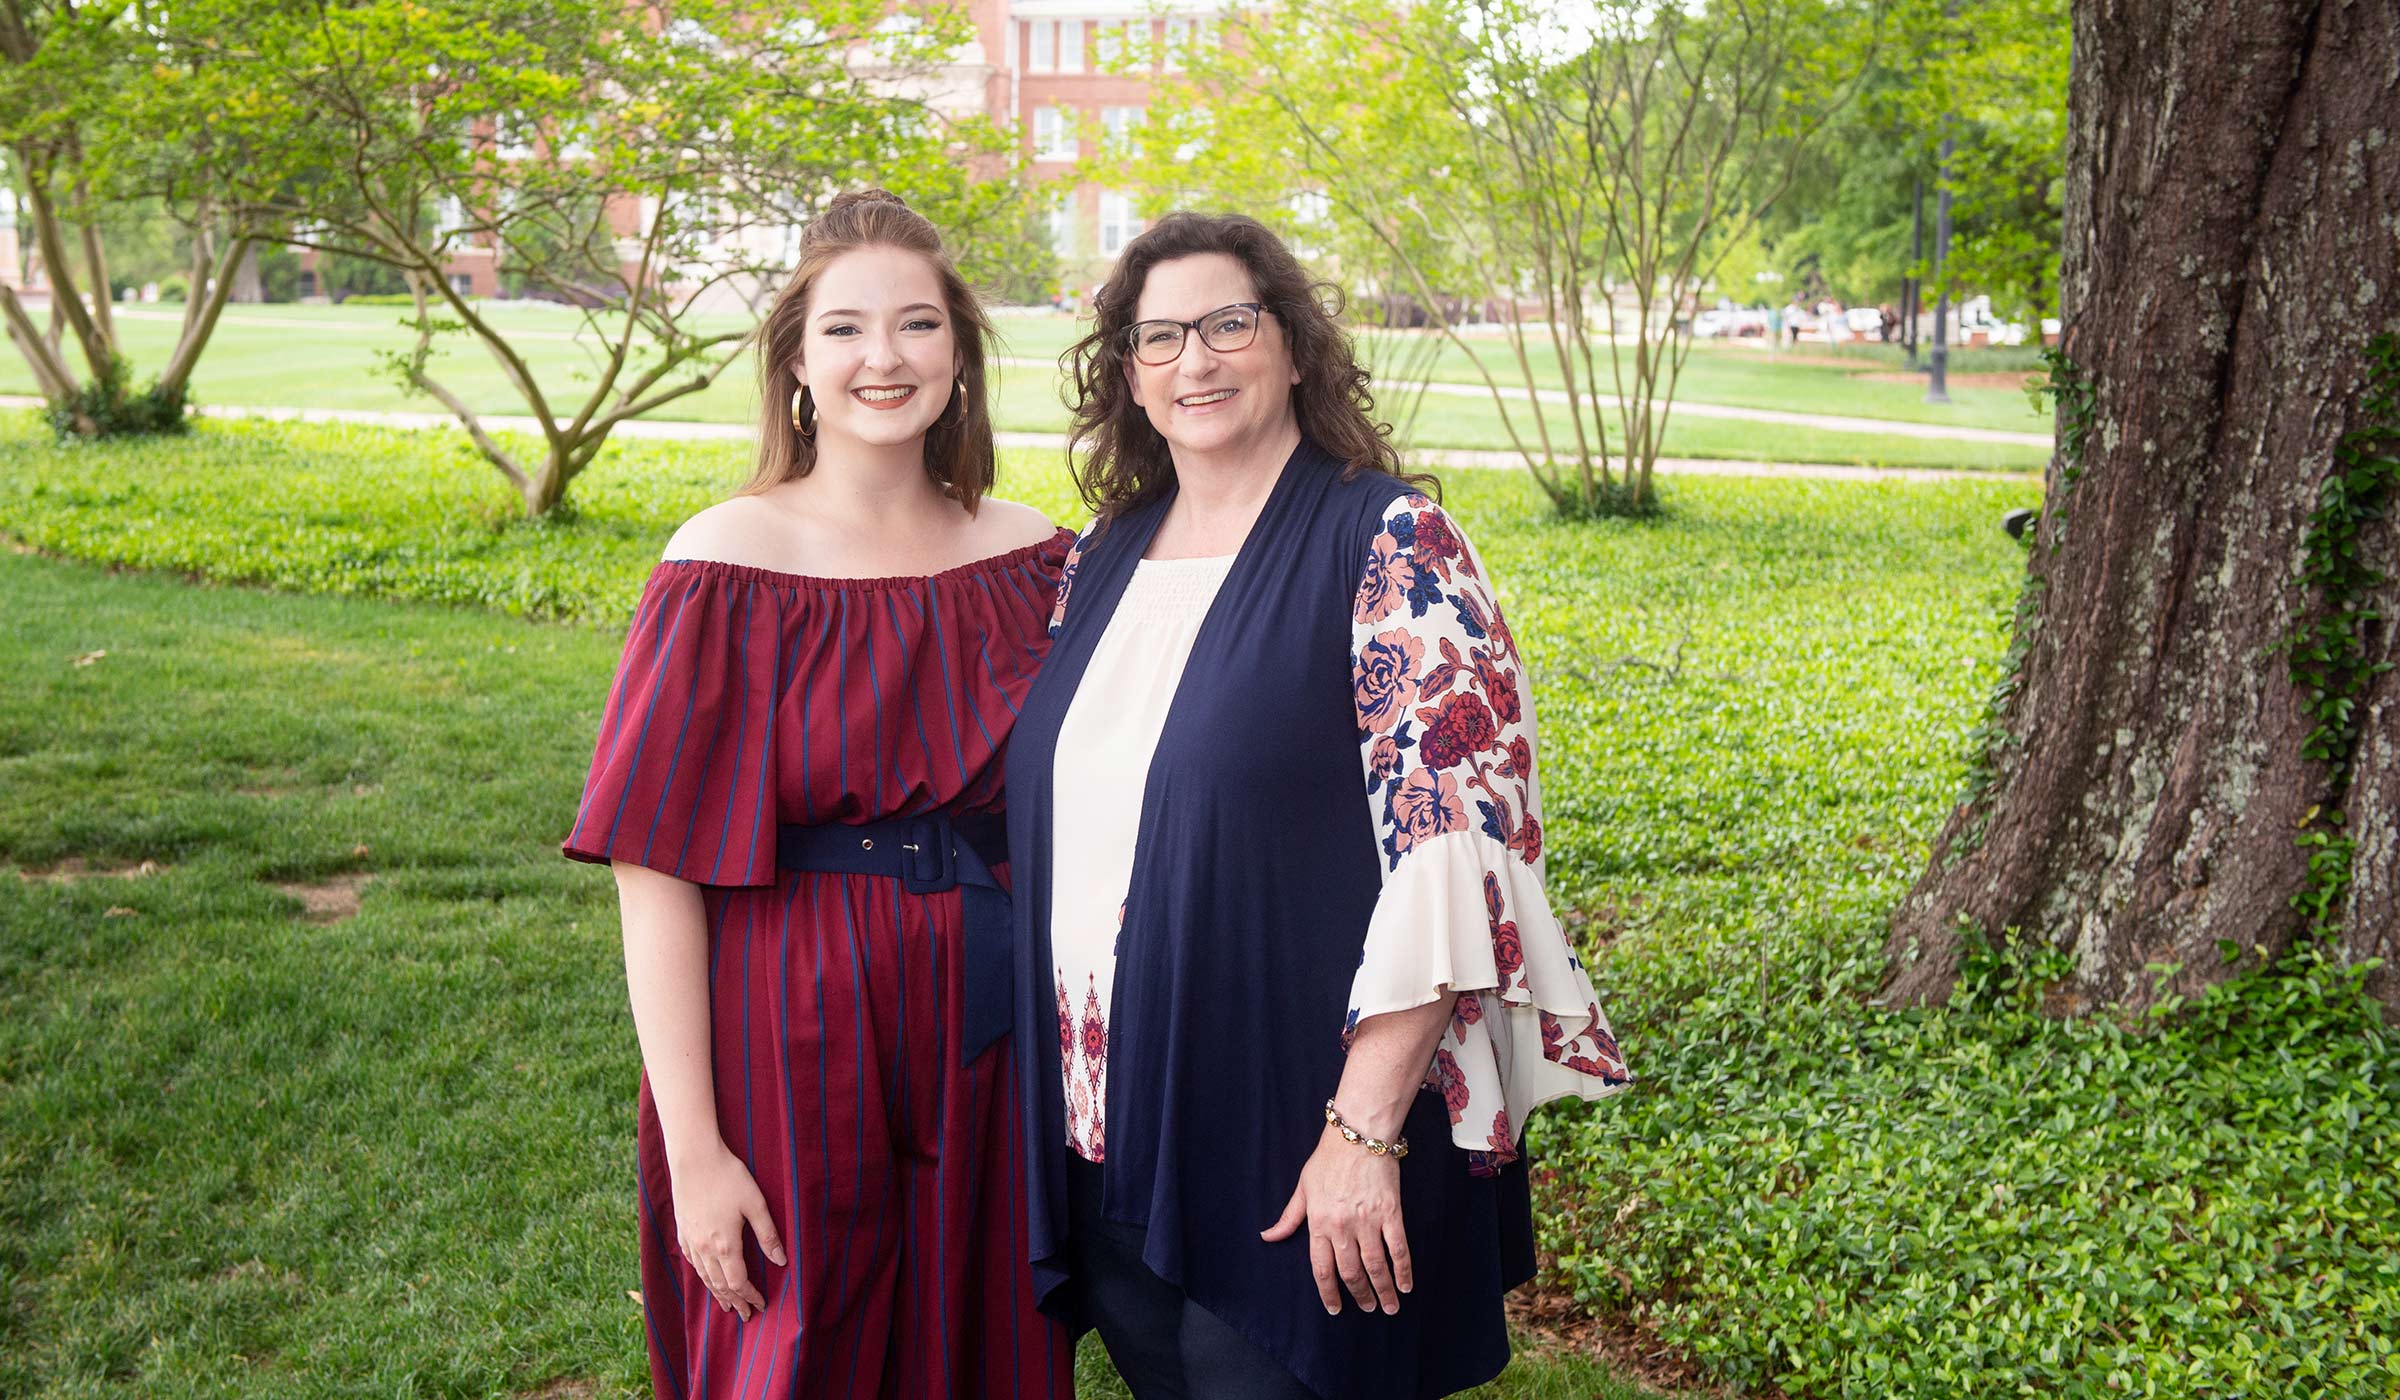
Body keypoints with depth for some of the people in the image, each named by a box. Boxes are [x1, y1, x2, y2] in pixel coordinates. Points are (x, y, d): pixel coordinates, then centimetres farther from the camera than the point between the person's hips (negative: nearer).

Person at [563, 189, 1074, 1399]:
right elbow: (657, 871, -12)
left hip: (992, 1045, 4)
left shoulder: (1030, 559, 1)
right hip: (795, 1052, -4)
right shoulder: (730, 565, -11)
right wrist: (691, 1149, -15)